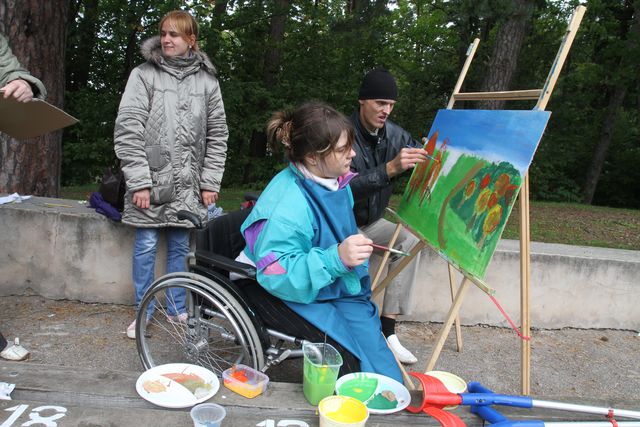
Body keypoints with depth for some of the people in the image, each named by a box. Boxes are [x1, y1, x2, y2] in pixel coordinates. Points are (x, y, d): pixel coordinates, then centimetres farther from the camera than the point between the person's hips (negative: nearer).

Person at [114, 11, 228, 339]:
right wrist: (139, 182, -11)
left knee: (180, 247, 9)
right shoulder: (143, 75, 0)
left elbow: (217, 135, 8)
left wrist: (210, 182, 2)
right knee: (146, 246, 4)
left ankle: (177, 309, 25)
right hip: (150, 180, -1)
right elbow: (127, 130, -5)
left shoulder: (207, 80, 6)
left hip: (187, 186, 2)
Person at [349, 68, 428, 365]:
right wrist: (390, 168, -44)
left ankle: (387, 330, -14)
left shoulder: (395, 135, -3)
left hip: (370, 222, 6)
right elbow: (345, 187, -32)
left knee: (409, 240, -19)